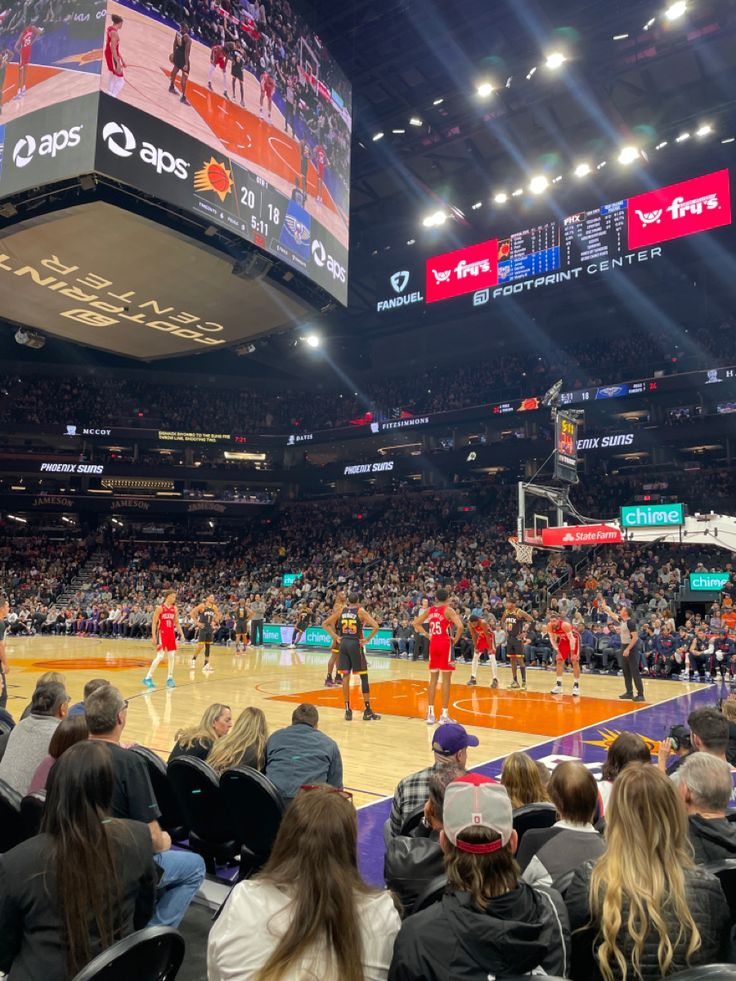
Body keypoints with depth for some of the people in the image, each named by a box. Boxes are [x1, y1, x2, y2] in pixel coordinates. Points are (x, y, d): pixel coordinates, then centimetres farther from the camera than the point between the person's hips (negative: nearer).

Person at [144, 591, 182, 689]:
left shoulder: (174, 609, 8)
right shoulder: (160, 608, -7)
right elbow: (154, 623, -7)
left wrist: (181, 634, 6)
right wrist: (153, 636, -13)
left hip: (171, 634, 6)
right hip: (162, 633, -6)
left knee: (172, 656, 3)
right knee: (160, 656, -11)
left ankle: (170, 678, 11)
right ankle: (148, 678, -1)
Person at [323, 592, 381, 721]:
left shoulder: (341, 611, 5)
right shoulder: (361, 611, -5)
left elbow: (325, 624, 8)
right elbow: (376, 627, -17)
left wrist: (336, 637, 6)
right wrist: (368, 639, -7)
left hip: (343, 643, 3)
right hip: (356, 644, -3)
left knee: (345, 676, 7)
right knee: (363, 677, 4)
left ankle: (347, 709, 7)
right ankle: (367, 710, 5)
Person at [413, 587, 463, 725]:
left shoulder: (429, 610, 8)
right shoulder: (448, 610, -9)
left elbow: (415, 623, 14)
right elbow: (460, 627, -22)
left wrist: (427, 635, 12)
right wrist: (455, 639, -7)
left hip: (433, 644, 5)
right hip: (445, 644, -5)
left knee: (433, 678, 11)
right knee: (446, 679, 1)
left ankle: (430, 714, 12)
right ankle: (444, 715, 1)